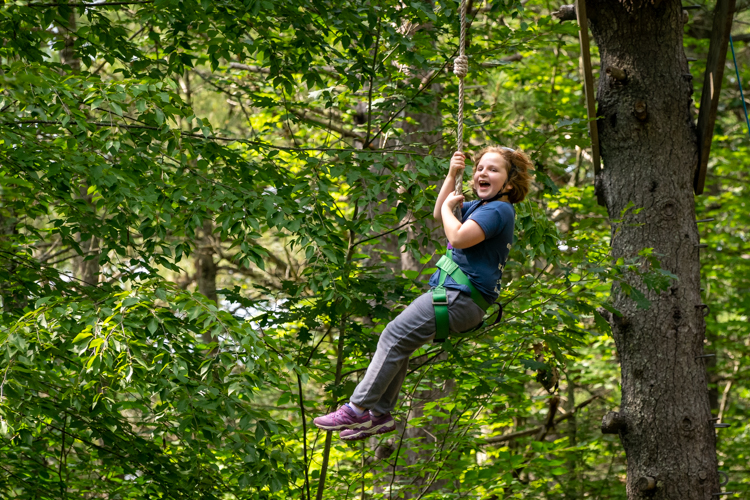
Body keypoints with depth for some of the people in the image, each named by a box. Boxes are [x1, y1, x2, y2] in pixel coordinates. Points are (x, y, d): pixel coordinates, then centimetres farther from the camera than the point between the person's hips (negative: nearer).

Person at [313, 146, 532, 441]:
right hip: (452, 292, 10)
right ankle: (380, 415, 14)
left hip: (461, 299, -10)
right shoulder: (481, 206, 17)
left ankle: (357, 410, -7)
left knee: (394, 337, -10)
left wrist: (448, 206, -9)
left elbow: (459, 237, -28)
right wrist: (452, 176, 16)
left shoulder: (499, 210, -15)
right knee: (398, 342, 10)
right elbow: (438, 215, 29)